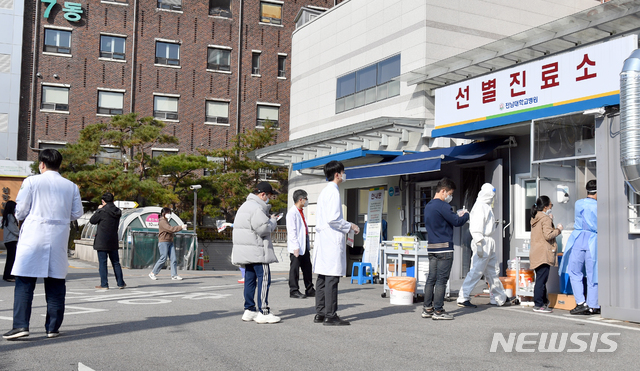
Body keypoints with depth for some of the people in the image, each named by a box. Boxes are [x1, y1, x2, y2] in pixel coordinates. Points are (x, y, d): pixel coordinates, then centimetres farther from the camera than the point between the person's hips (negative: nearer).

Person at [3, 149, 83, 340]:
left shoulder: (31, 182, -3)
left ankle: (21, 325, -6)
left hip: (33, 236, -3)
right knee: (55, 283, 8)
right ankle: (53, 327, 12)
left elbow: (20, 211, -2)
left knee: (24, 282, 2)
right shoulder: (71, 186, 6)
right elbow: (77, 213, 7)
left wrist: (20, 216, 21)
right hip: (58, 238, 3)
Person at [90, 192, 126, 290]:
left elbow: (92, 221, -3)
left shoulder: (102, 211, -14)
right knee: (116, 262, 12)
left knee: (102, 263, 0)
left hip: (102, 241, -5)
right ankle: (120, 283, 14)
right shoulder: (117, 212, 4)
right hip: (113, 241, 5)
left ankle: (104, 284, 0)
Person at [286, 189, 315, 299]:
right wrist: (296, 247, -20)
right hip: (296, 247, -9)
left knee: (307, 268, 12)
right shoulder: (292, 212, -11)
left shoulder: (301, 212, 17)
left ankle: (309, 289, 19)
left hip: (304, 246, 9)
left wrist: (307, 246, 18)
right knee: (294, 269, -2)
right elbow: (291, 231, -16)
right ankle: (294, 291, 4)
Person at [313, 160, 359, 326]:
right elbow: (333, 218, -20)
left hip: (322, 239, 10)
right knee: (332, 278, -7)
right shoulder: (333, 191, -12)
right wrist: (350, 226, -6)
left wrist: (344, 229, 22)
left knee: (322, 278, 11)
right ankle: (330, 316, -5)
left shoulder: (324, 192, 18)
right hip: (332, 240, -10)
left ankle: (320, 314, 15)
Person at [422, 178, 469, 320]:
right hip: (444, 247, -9)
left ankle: (427, 309, 13)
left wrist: (458, 216, 16)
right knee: (441, 280, -4)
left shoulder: (428, 206, 16)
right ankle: (438, 311, -2)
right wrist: (466, 215, 6)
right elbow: (456, 222, -14)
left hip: (432, 247, 9)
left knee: (431, 279, 10)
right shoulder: (442, 205, -13)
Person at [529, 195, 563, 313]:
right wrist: (558, 229, -5)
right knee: (541, 279, -7)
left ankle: (543, 301, 26)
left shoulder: (534, 218, 16)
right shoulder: (545, 219, -11)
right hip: (544, 254, -9)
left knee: (541, 278, 17)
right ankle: (538, 305, -6)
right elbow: (548, 235, -19)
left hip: (536, 253, 9)